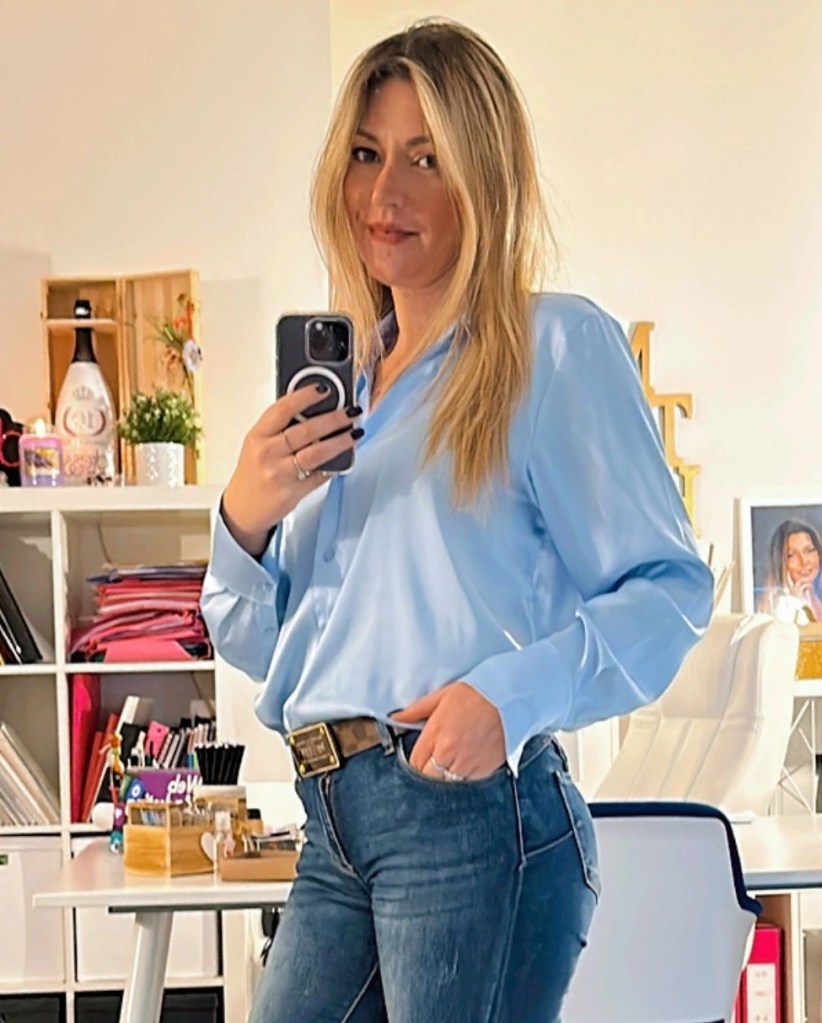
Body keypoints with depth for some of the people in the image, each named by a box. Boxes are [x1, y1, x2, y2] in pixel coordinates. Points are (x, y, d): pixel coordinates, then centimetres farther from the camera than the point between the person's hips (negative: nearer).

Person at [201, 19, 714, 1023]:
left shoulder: (557, 346, -2)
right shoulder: (336, 383, 18)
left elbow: (667, 587, -8)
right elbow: (256, 643, 19)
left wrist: (512, 694, -23)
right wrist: (243, 519, 0)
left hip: (475, 817, -6)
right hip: (337, 832, 7)